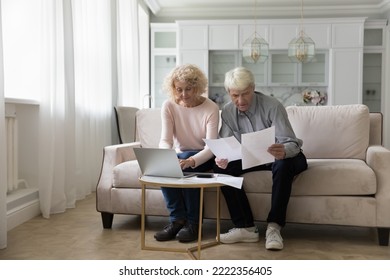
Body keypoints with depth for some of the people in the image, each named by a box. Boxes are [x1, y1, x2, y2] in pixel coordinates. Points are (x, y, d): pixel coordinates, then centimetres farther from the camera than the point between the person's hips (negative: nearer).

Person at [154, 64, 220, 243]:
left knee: (185, 162, -35)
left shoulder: (211, 108, -15)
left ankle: (192, 222, -21)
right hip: (181, 156, 3)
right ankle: (177, 219, -19)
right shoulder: (169, 106, -7)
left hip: (203, 158, -2)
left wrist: (191, 160, -44)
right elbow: (165, 140, -15)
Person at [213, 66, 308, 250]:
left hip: (283, 157, -4)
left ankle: (274, 227, -31)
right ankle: (246, 228, -21)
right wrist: (221, 159, -34)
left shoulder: (272, 106, -22)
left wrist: (283, 151, -53)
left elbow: (291, 143, -28)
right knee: (221, 168, -20)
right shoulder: (227, 112, -7)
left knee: (283, 164, -39)